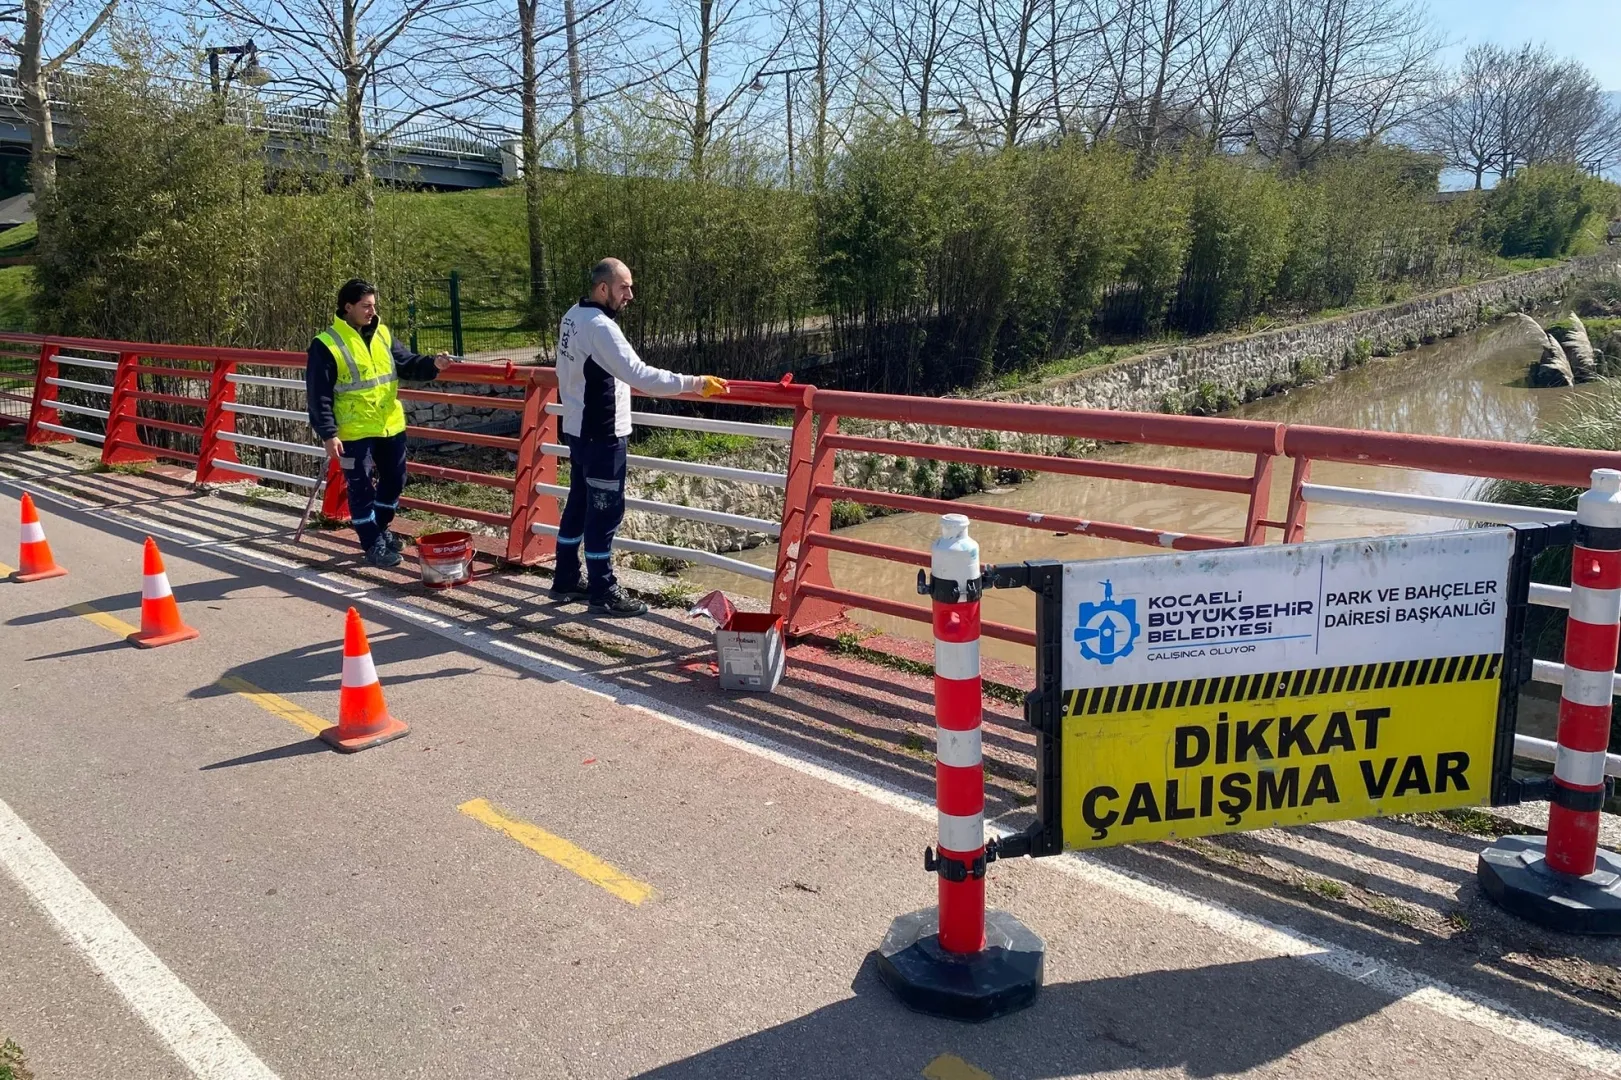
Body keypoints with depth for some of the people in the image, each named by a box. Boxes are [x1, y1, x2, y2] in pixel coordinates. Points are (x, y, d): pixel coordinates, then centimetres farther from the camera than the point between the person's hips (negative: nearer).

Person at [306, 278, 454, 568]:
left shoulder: (382, 334, 7)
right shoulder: (326, 344, -11)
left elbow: (407, 363, 5)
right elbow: (319, 396, -12)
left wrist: (432, 364, -16)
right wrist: (328, 434, -16)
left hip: (391, 426, 6)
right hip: (355, 432, -6)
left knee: (394, 481, 17)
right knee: (362, 488, 2)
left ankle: (379, 529, 37)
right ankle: (373, 545, 13)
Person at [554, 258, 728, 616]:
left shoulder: (573, 316, 9)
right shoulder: (599, 326, -22)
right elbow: (639, 375, -31)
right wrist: (695, 383, -32)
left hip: (578, 429, 10)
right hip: (602, 435, -10)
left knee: (578, 505, 17)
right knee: (605, 512, -2)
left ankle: (566, 580, 27)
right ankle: (603, 593, 6)